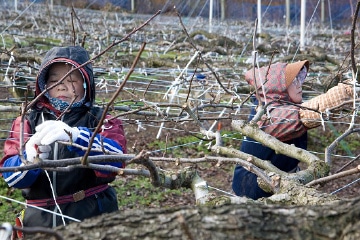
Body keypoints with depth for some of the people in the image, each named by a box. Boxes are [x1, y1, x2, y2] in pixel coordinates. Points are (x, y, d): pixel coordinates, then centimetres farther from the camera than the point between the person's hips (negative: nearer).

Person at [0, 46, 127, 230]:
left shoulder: (99, 120, 0)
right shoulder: (28, 122, 6)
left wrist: (74, 136, -36)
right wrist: (31, 156, -27)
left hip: (92, 216, -2)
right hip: (39, 220, 2)